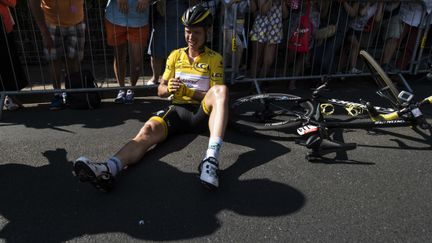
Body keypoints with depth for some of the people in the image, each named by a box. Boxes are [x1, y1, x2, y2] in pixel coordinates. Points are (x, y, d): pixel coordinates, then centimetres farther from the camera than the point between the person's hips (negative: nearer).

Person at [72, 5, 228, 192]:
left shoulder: (214, 58, 9)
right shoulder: (176, 55, 18)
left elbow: (217, 94, 0)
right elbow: (160, 90, 17)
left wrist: (187, 91, -14)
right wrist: (169, 89, -8)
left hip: (202, 112, -2)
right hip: (177, 109, 3)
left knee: (221, 89, -35)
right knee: (148, 130, -29)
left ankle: (211, 159, -51)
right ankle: (107, 170, -54)